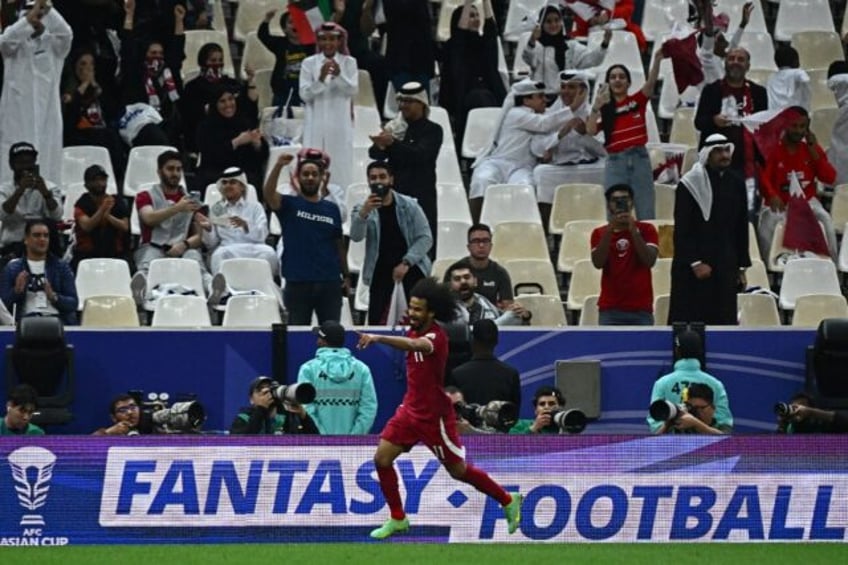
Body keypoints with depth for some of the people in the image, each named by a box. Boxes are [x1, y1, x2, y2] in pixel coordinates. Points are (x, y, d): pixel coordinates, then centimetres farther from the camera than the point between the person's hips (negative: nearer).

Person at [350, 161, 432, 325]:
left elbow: (425, 237, -3)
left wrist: (406, 262, -15)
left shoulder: (409, 205, 0)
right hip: (381, 265, 0)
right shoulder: (362, 209, 1)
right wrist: (364, 213, -35)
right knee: (376, 318, -8)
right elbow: (356, 236, -16)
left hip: (411, 264, 0)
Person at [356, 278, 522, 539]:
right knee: (382, 459, -4)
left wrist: (379, 338, -61)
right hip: (411, 408, 8)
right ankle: (398, 519, 9)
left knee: (458, 470, 4)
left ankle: (508, 501, 25)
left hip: (435, 416, -8)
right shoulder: (415, 332, 2)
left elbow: (414, 345, -49)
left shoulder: (436, 336, -24)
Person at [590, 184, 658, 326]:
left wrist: (633, 230, -16)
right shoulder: (599, 233, 9)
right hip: (610, 309, 1)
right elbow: (598, 263, -6)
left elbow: (649, 261, -8)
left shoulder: (646, 230, 6)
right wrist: (609, 230, -15)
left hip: (641, 310, -1)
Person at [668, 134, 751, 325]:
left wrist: (742, 266, 11)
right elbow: (682, 229, -9)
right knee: (689, 320, -4)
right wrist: (695, 262, -14)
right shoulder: (689, 185, -7)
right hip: (691, 269, -5)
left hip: (725, 267, 5)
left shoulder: (736, 183, 8)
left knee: (724, 322, 2)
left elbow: (741, 228, 13)